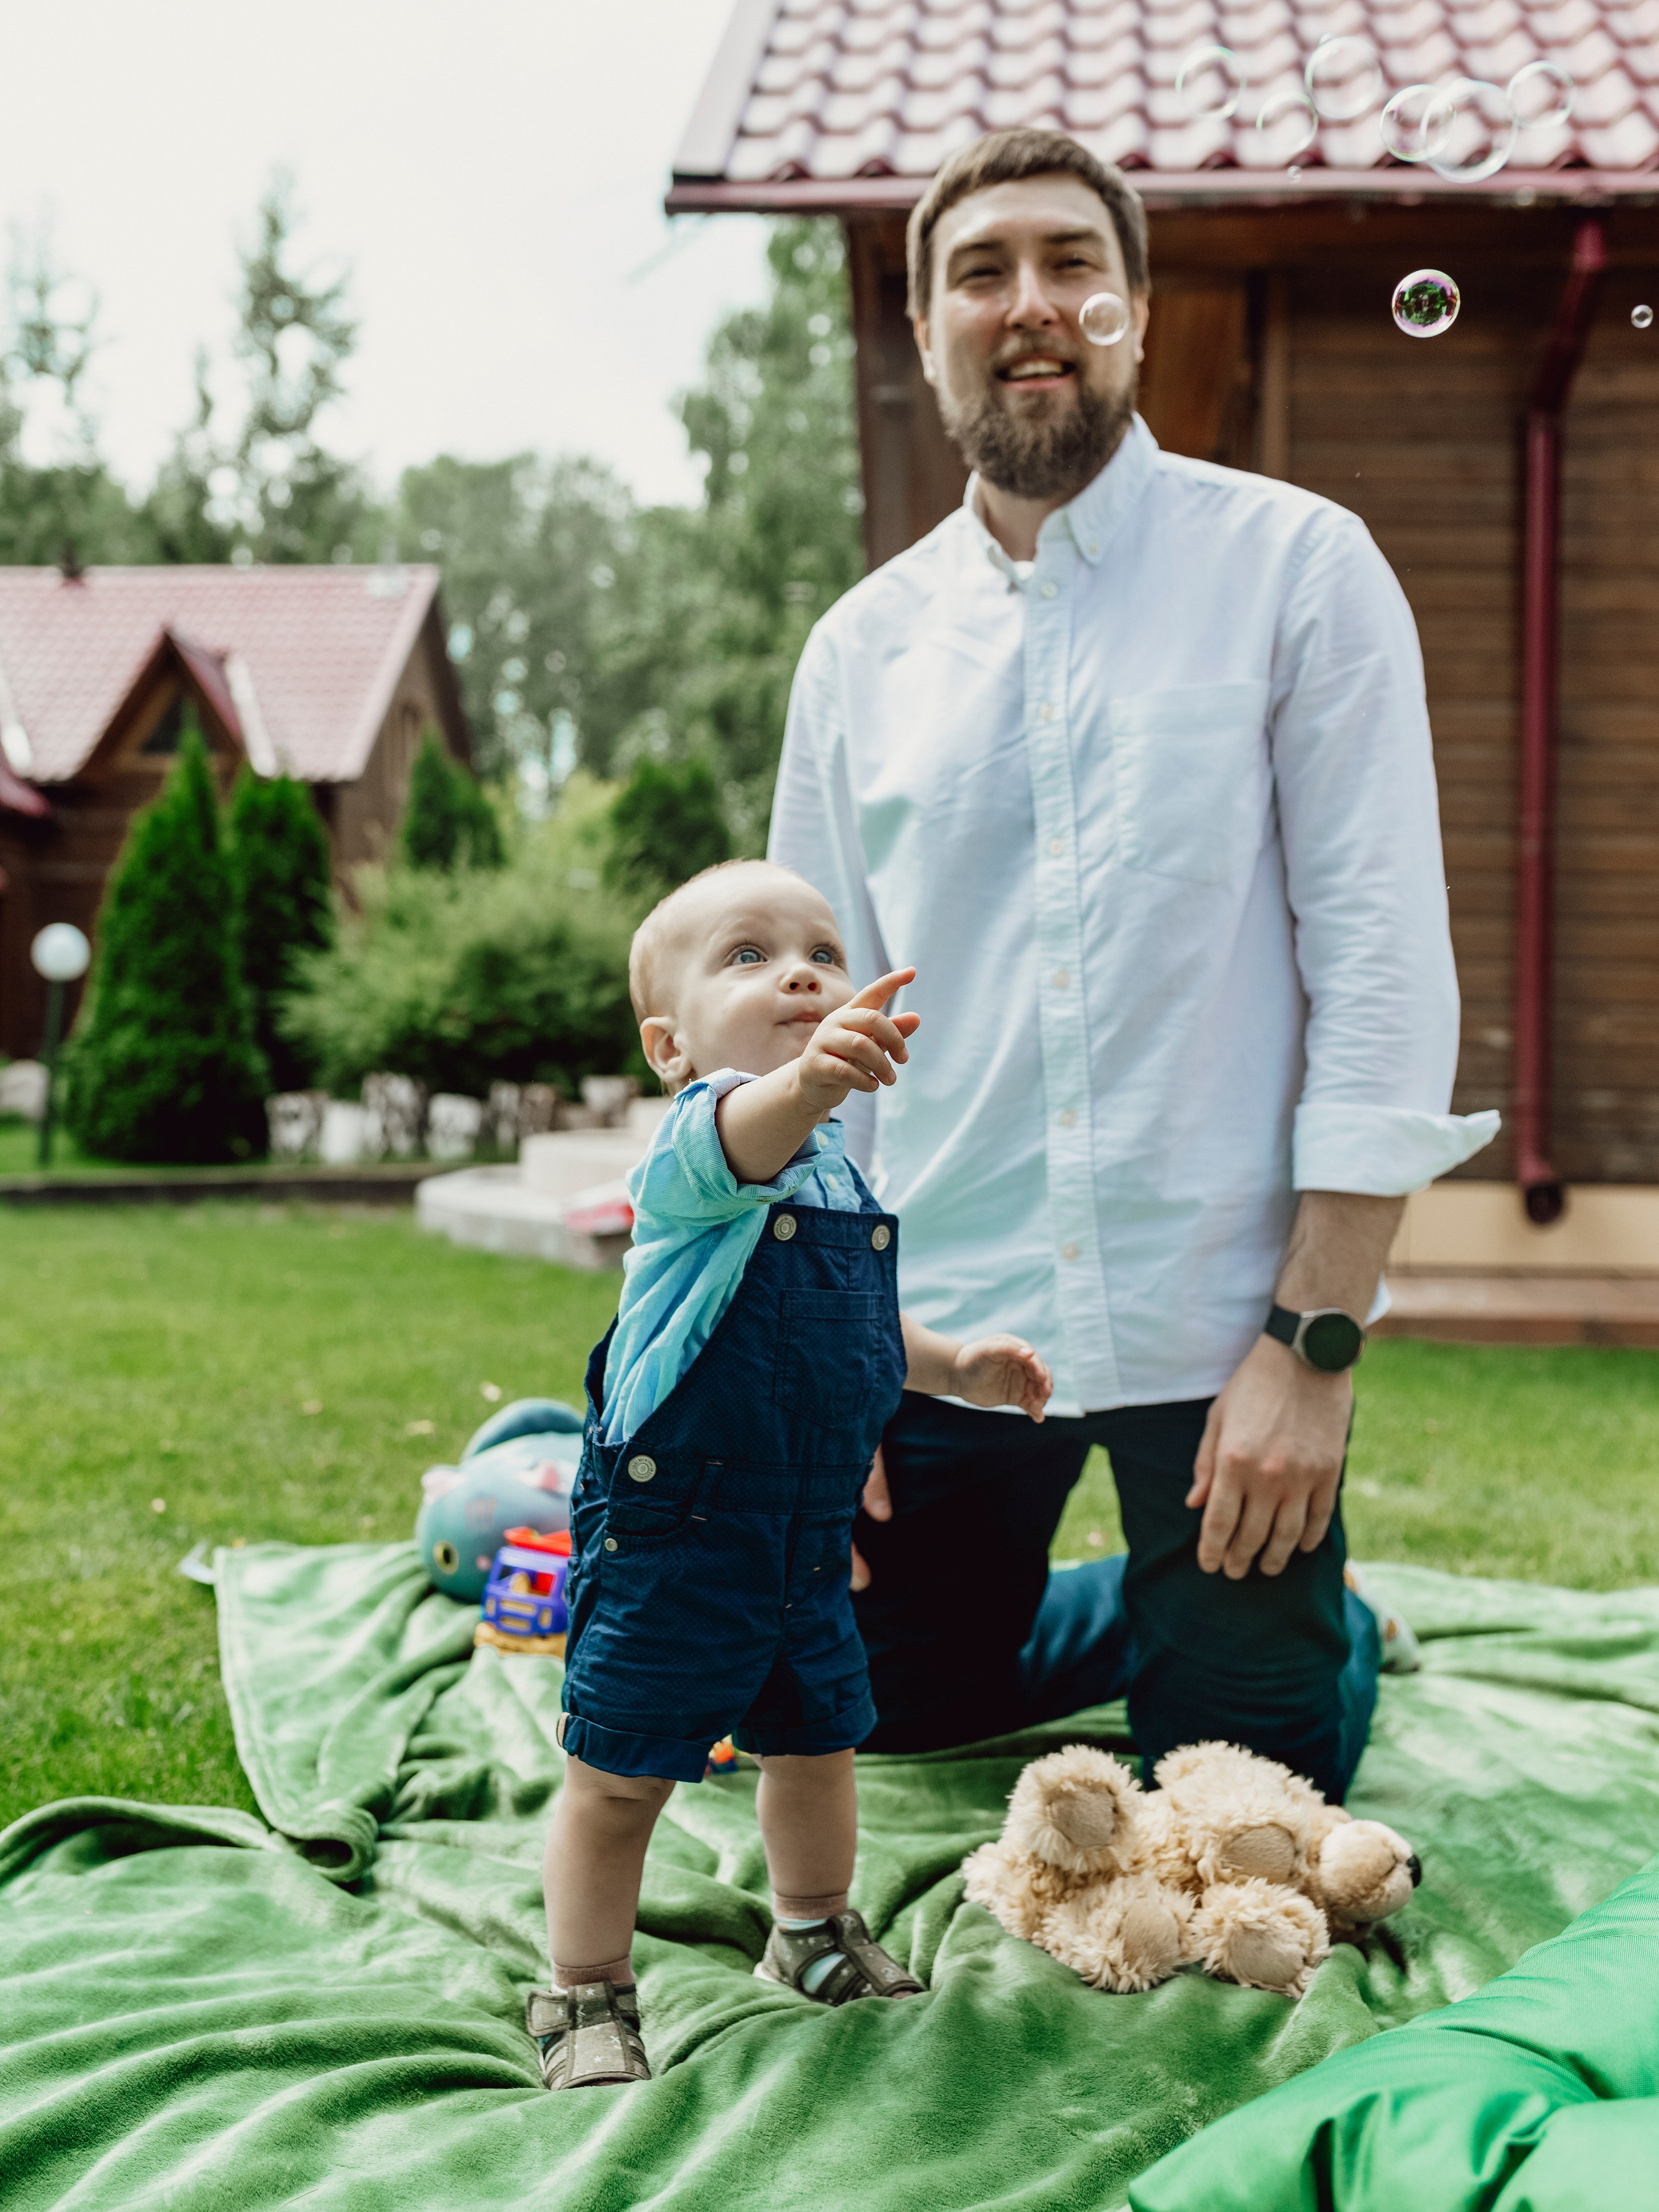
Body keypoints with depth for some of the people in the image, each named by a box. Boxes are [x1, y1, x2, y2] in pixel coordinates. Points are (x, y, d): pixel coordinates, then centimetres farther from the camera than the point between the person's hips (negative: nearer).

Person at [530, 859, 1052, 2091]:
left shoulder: (836, 1165, 10)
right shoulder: (697, 1133, -16)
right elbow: (738, 1142, -45)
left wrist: (958, 1366, 14)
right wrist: (807, 1080, -65)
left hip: (807, 1537, 8)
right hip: (671, 1536, -8)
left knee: (817, 1739, 22)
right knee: (619, 1778, 0)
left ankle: (815, 1932, 45)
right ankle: (586, 1993, 19)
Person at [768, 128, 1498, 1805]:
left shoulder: (1297, 568, -4)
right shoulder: (862, 646, 6)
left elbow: (1383, 963, -9)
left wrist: (1314, 1341, -15)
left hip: (1219, 1317, -3)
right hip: (938, 1320, 4)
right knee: (900, 1712, 18)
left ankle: (1324, 1630, 39)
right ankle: (1166, 1611, 43)